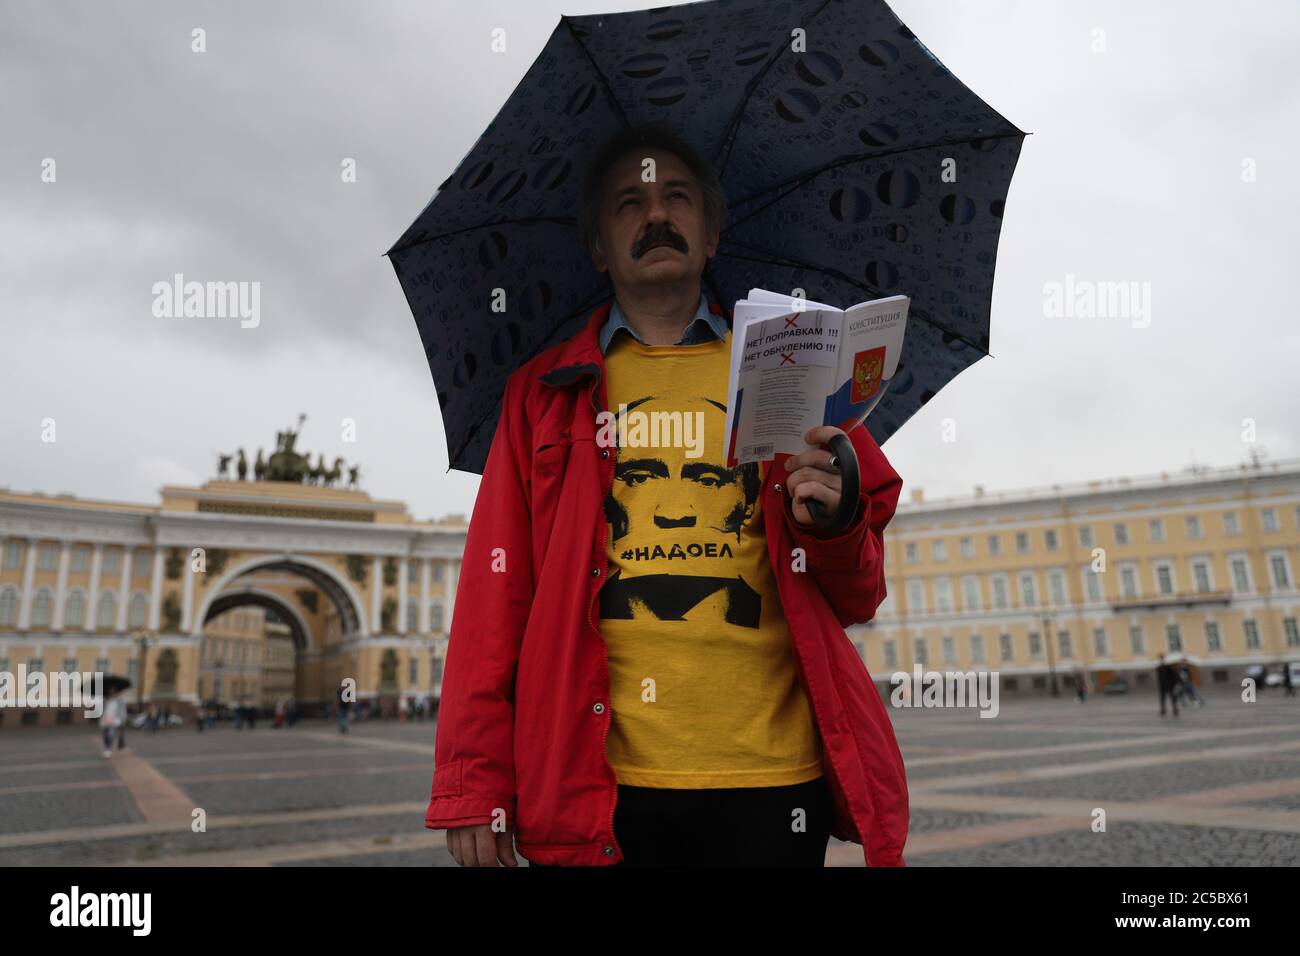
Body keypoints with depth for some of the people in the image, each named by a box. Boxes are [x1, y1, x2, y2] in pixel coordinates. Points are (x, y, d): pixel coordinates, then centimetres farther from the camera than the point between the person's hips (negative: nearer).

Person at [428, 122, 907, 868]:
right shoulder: (545, 395, 7)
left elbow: (858, 599, 10)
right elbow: (495, 591, 3)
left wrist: (832, 530, -12)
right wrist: (473, 784, -3)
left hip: (774, 778, 1)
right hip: (596, 783, 0)